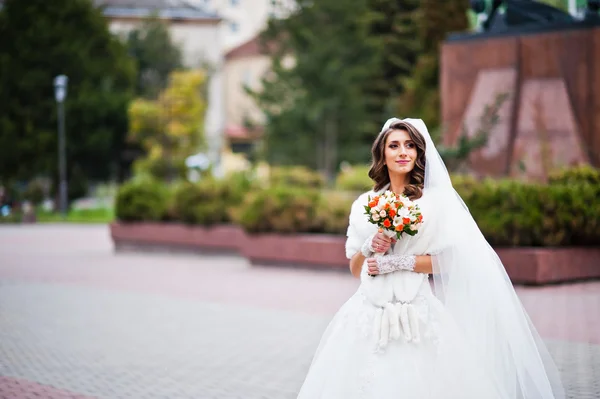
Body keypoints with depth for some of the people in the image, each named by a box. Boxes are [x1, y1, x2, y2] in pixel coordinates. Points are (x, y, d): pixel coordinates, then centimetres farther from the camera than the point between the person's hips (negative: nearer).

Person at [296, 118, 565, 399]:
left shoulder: (436, 199, 1)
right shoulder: (364, 204, 12)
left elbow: (452, 260, -5)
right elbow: (355, 269, 14)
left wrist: (399, 262, -11)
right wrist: (369, 248, -6)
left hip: (419, 316, -3)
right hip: (369, 315, 3)